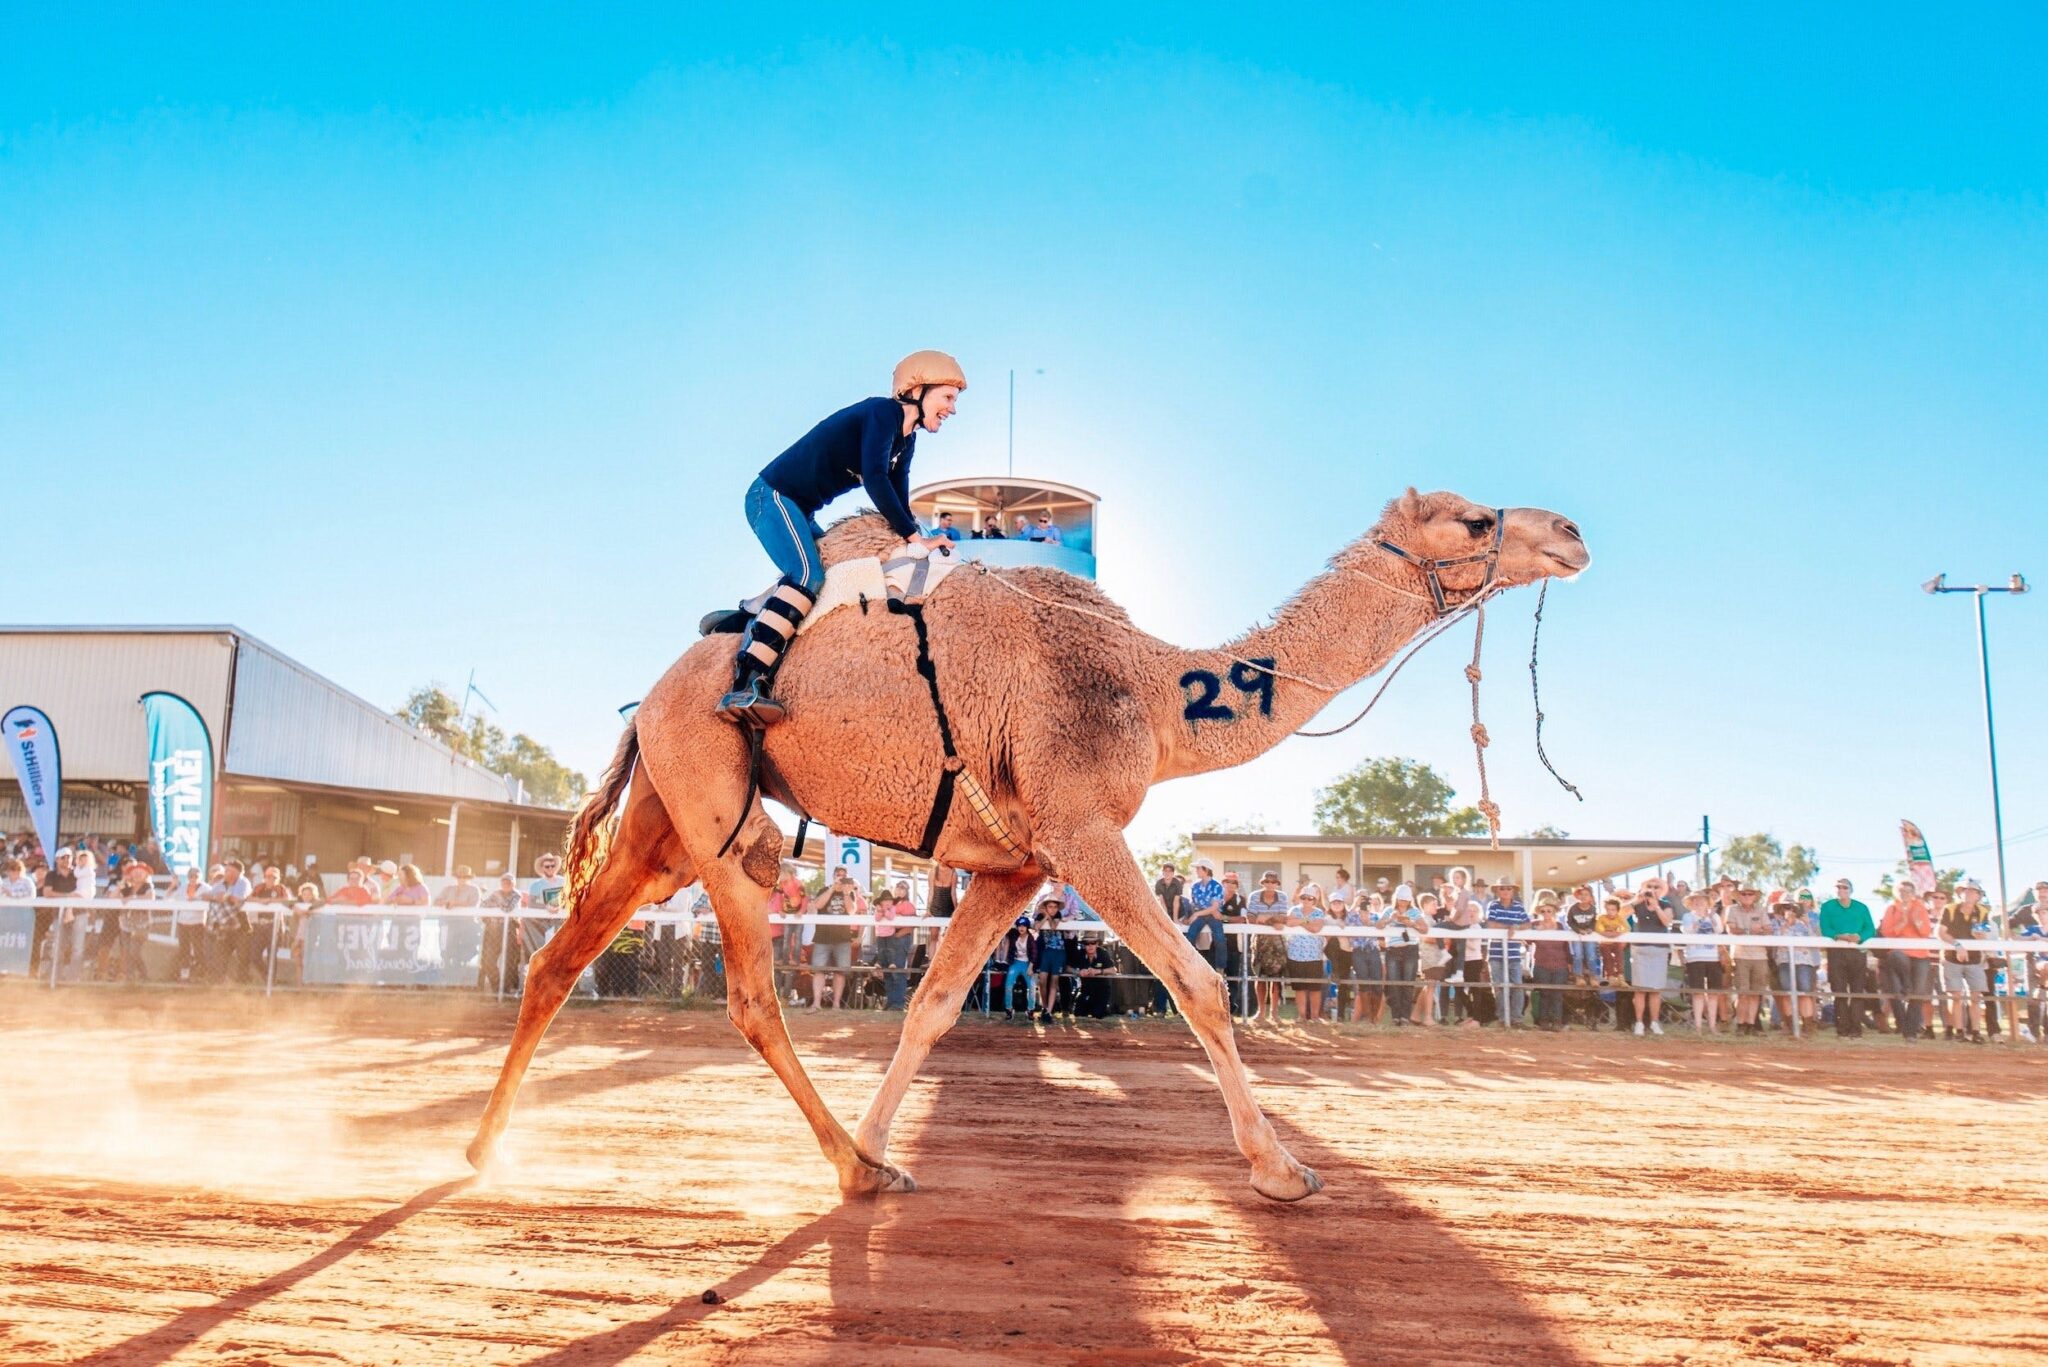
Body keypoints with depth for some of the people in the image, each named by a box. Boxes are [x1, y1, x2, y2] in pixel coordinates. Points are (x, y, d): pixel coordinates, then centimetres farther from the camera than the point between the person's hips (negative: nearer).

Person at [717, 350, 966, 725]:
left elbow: (897, 503, 14)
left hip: (800, 512, 10)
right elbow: (875, 478, -26)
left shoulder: (906, 441, 13)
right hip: (773, 496, -10)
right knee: (808, 575, -27)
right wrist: (915, 537, -24)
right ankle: (745, 688, -38)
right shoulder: (883, 412, -15)